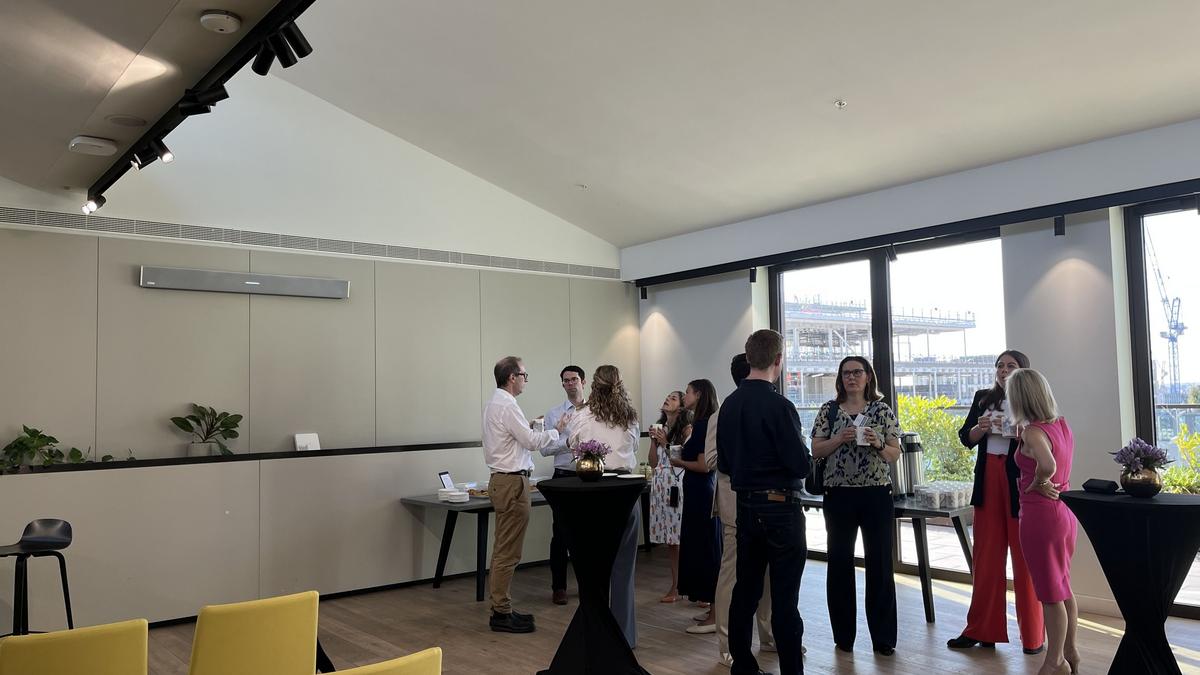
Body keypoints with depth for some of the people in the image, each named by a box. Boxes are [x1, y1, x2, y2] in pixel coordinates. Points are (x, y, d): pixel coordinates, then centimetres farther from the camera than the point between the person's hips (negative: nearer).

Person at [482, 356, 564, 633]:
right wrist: (556, 431, -2)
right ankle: (501, 613, 2)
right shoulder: (507, 406, -17)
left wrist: (528, 427, 12)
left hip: (502, 480, 11)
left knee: (503, 549, 15)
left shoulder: (494, 404, 14)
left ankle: (501, 608, 23)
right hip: (512, 482, -11)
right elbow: (532, 441, -16)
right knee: (508, 551, -4)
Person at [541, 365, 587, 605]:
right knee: (561, 534, 3)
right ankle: (559, 587, 15)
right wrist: (568, 442, -16)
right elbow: (545, 449, -4)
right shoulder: (553, 414, 3)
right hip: (564, 476, -1)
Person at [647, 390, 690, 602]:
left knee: (680, 537, -5)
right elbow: (653, 462, 13)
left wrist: (665, 443, -10)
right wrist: (653, 440, 1)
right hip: (660, 484, 6)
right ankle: (675, 586, 16)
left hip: (677, 485, -6)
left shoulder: (686, 429, -4)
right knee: (669, 540, 9)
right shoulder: (660, 428, 14)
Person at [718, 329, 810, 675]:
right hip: (781, 507, -7)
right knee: (784, 598, -1)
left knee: (745, 590, 13)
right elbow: (801, 465, -16)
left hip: (745, 505, 7)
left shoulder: (729, 404, 4)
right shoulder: (778, 406, -17)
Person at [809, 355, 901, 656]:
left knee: (880, 564, 1)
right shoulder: (829, 410, 5)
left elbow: (894, 455, 3)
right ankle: (843, 636, 18)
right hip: (838, 495, 1)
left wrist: (877, 443, -17)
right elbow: (815, 451, 1)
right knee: (840, 564, 5)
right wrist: (840, 439, -15)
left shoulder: (883, 411, 4)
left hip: (876, 494, 0)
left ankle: (883, 638, 13)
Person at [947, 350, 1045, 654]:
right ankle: (981, 630, 19)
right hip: (988, 480, 4)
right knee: (986, 557, 10)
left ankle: (1032, 636, 13)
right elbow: (965, 438, 9)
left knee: (1025, 559, 2)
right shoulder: (983, 398, 12)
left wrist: (1016, 431, -24)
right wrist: (980, 428, -10)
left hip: (1021, 483, -4)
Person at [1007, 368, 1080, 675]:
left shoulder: (1032, 432, -20)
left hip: (1041, 514, -8)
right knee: (1063, 588, 21)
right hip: (1065, 511, 8)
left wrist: (1037, 483, -20)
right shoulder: (1062, 424, 4)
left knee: (1050, 593, 5)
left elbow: (1047, 465, -37)